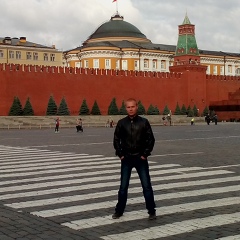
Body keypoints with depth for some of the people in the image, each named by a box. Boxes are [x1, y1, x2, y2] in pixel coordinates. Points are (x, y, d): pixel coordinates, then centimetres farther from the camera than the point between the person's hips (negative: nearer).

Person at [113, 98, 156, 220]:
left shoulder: (143, 122, -3)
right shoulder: (121, 123, 0)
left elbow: (150, 139, -1)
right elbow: (116, 140, 6)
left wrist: (145, 154, -6)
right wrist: (120, 154, -1)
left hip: (140, 158, -1)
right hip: (126, 158, 1)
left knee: (147, 186, -1)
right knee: (123, 186, 7)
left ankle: (151, 211, 9)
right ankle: (119, 210, 19)